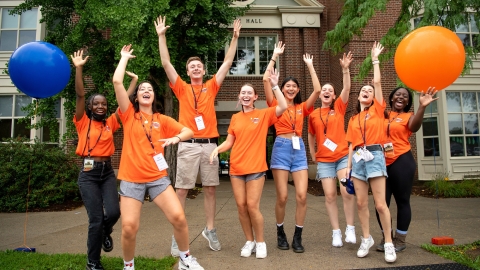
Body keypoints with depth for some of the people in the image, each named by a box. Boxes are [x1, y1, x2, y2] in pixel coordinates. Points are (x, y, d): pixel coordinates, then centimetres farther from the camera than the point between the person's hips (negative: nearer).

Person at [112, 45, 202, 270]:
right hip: (131, 179, -1)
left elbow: (189, 131, 8)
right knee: (129, 227, -7)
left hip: (158, 177, 1)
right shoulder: (129, 115, 5)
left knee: (178, 217, -10)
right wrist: (125, 57, 8)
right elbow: (117, 81, -4)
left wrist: (176, 138, -13)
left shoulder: (162, 120, 10)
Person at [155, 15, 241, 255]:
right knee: (181, 190, 0)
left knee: (210, 189, 9)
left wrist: (235, 37, 11)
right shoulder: (182, 88, 8)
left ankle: (210, 230, 23)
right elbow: (166, 63, 3)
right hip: (188, 145, -2)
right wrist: (161, 36, 0)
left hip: (209, 144, 2)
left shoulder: (211, 87, 12)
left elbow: (227, 62, 12)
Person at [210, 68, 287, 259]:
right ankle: (249, 241, 23)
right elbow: (229, 142, 9)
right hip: (236, 168, 4)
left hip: (256, 167, -3)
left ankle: (260, 242, 16)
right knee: (241, 206, 5)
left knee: (252, 206, -5)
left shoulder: (263, 115, 2)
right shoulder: (235, 118, 11)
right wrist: (217, 149, -9)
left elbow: (283, 107, -13)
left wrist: (274, 85, -14)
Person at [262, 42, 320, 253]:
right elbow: (266, 79, -4)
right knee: (282, 196, -2)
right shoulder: (275, 105, 6)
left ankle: (298, 237, 10)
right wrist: (274, 56, 3)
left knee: (302, 195, -5)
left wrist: (310, 66, 10)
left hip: (299, 149, 3)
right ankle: (280, 233, 21)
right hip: (281, 148, -3)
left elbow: (317, 89, 4)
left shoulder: (302, 107, 14)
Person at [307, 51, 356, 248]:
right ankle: (336, 232, 11)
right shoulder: (313, 115, 7)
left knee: (347, 192, -9)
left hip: (343, 156, -1)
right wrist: (313, 155, 14)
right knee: (330, 195, 0)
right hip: (324, 160, 1)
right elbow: (311, 136, 17)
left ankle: (350, 229, 8)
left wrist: (345, 69, -19)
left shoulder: (339, 108, 5)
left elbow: (347, 89, -9)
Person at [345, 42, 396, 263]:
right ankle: (366, 239, 18)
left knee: (380, 204, -4)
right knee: (361, 203, 5)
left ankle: (388, 243, 7)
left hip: (375, 156, -4)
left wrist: (375, 59, 8)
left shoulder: (378, 110, 6)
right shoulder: (353, 120, 14)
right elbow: (352, 144, 13)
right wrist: (348, 166, 7)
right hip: (358, 159, 4)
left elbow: (377, 82, 0)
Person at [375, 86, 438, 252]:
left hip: (402, 162, -3)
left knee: (402, 201, 5)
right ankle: (386, 237, 22)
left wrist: (422, 107, -33)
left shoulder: (408, 116, 3)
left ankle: (400, 240, 20)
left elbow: (414, 127, -18)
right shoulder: (382, 114, 13)